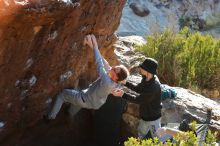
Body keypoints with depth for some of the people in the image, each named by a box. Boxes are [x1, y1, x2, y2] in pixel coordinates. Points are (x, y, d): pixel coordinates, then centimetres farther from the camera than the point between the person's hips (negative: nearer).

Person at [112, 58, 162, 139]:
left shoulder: (154, 87, -34)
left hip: (153, 118, -9)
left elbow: (138, 99, -27)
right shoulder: (146, 80, -7)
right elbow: (138, 89, 12)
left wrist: (123, 94, -26)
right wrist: (125, 83, 1)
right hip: (144, 117, 9)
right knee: (140, 136, 27)